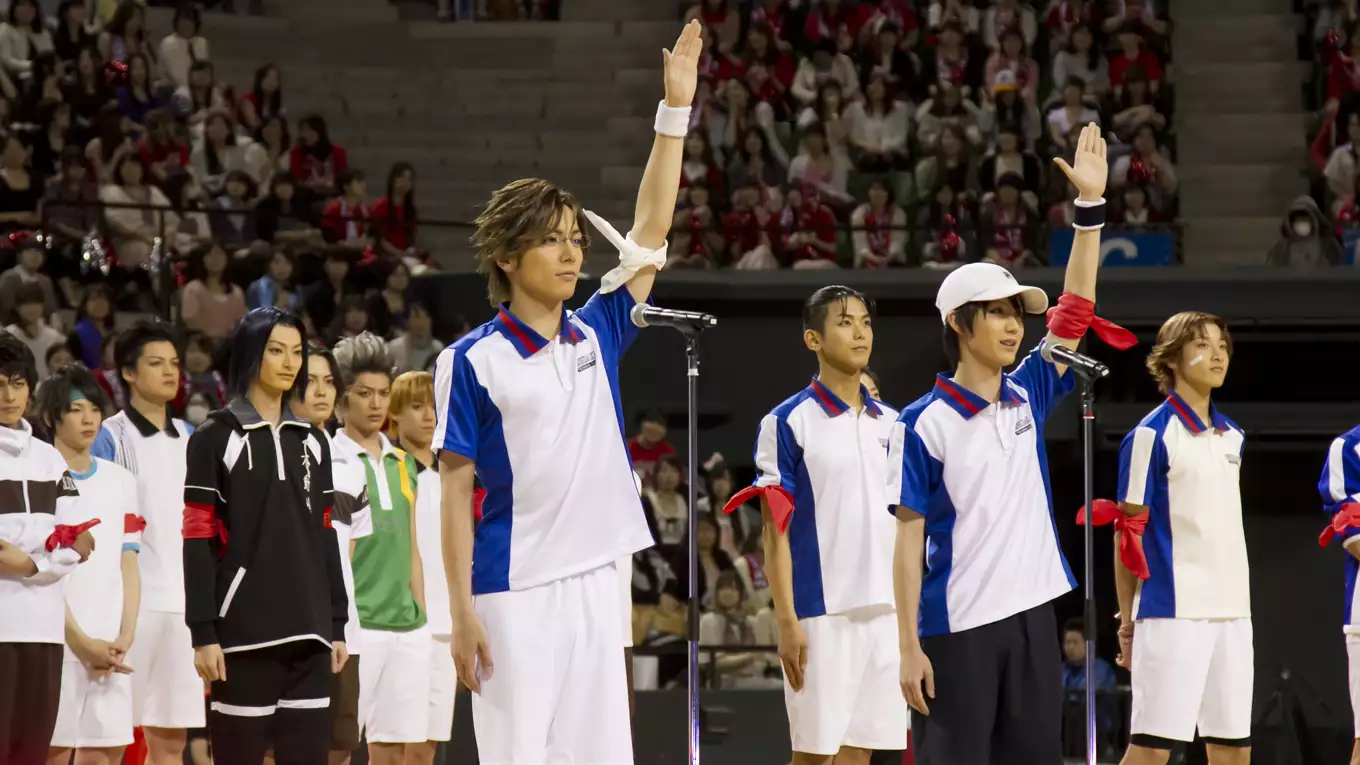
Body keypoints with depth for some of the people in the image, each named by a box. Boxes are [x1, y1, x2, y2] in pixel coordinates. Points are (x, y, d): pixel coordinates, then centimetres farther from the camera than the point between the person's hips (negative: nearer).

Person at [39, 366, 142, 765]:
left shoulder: (121, 482, 15)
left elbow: (128, 568, 12)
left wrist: (125, 637, -2)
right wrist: (81, 641, -12)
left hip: (111, 648, 5)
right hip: (58, 643, -5)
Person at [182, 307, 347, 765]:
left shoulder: (312, 442, 16)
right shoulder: (215, 439, -1)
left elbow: (325, 539, 16)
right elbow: (198, 541, -6)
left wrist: (337, 624, 10)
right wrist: (203, 632, -13)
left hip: (308, 629, 5)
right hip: (243, 628, -5)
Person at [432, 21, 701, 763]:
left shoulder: (597, 335, 9)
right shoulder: (472, 361, -5)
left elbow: (650, 231, 7)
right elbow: (455, 488, -5)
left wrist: (677, 107, 1)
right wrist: (462, 611, -12)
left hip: (595, 583, 5)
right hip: (513, 595, -5)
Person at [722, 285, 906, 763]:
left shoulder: (891, 425, 14)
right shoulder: (789, 422, -3)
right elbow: (775, 530, -6)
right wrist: (786, 620, -13)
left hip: (886, 610, 5)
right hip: (821, 611, -5)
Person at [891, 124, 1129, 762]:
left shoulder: (1027, 397, 9)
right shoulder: (923, 424, -7)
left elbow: (1075, 310, 6)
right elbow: (908, 539, -7)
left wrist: (1091, 204, -2)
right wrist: (910, 646, -12)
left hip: (1032, 616, 6)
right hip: (957, 629, -6)